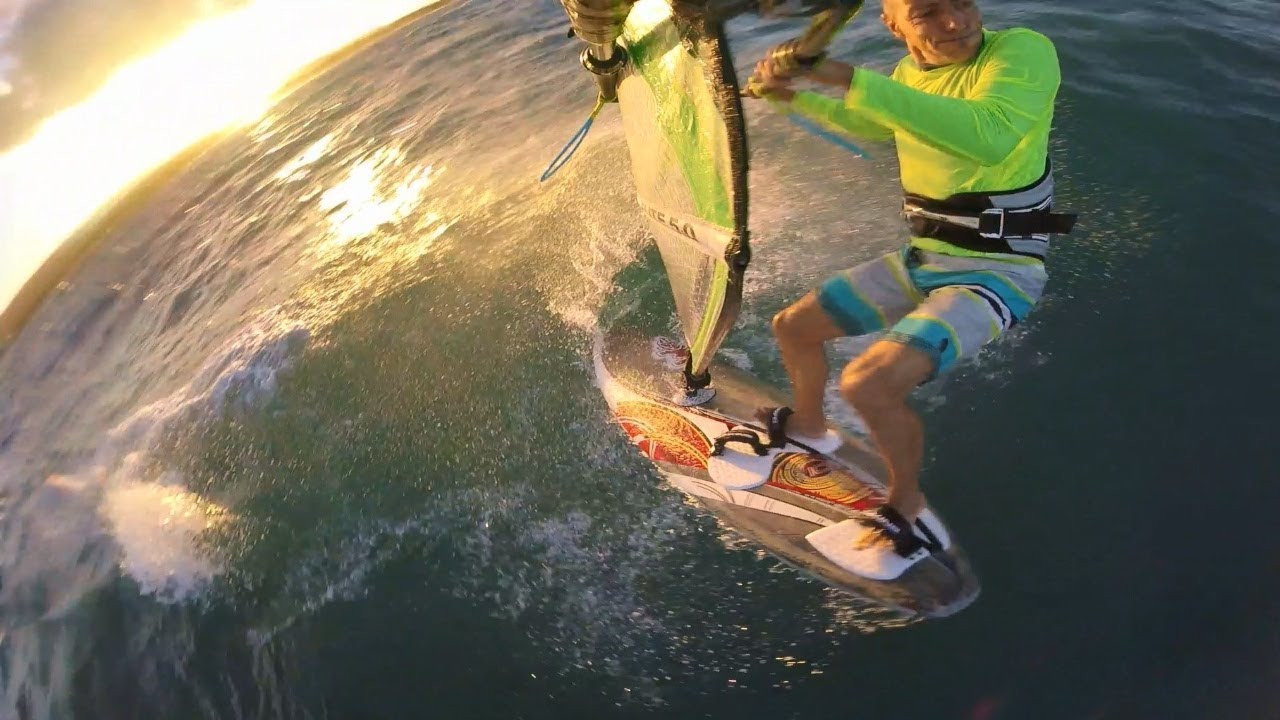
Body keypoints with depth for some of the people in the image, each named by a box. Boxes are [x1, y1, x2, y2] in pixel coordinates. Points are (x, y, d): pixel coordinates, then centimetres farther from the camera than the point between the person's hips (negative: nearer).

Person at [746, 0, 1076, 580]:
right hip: (921, 261, 8)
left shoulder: (1024, 51, -19)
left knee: (867, 383, -27)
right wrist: (794, 96, 18)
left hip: (995, 274, -7)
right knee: (792, 327, 13)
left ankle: (909, 511, 0)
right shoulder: (910, 74, 3)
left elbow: (990, 135, -41)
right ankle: (808, 425, 41)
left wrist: (850, 78, -42)